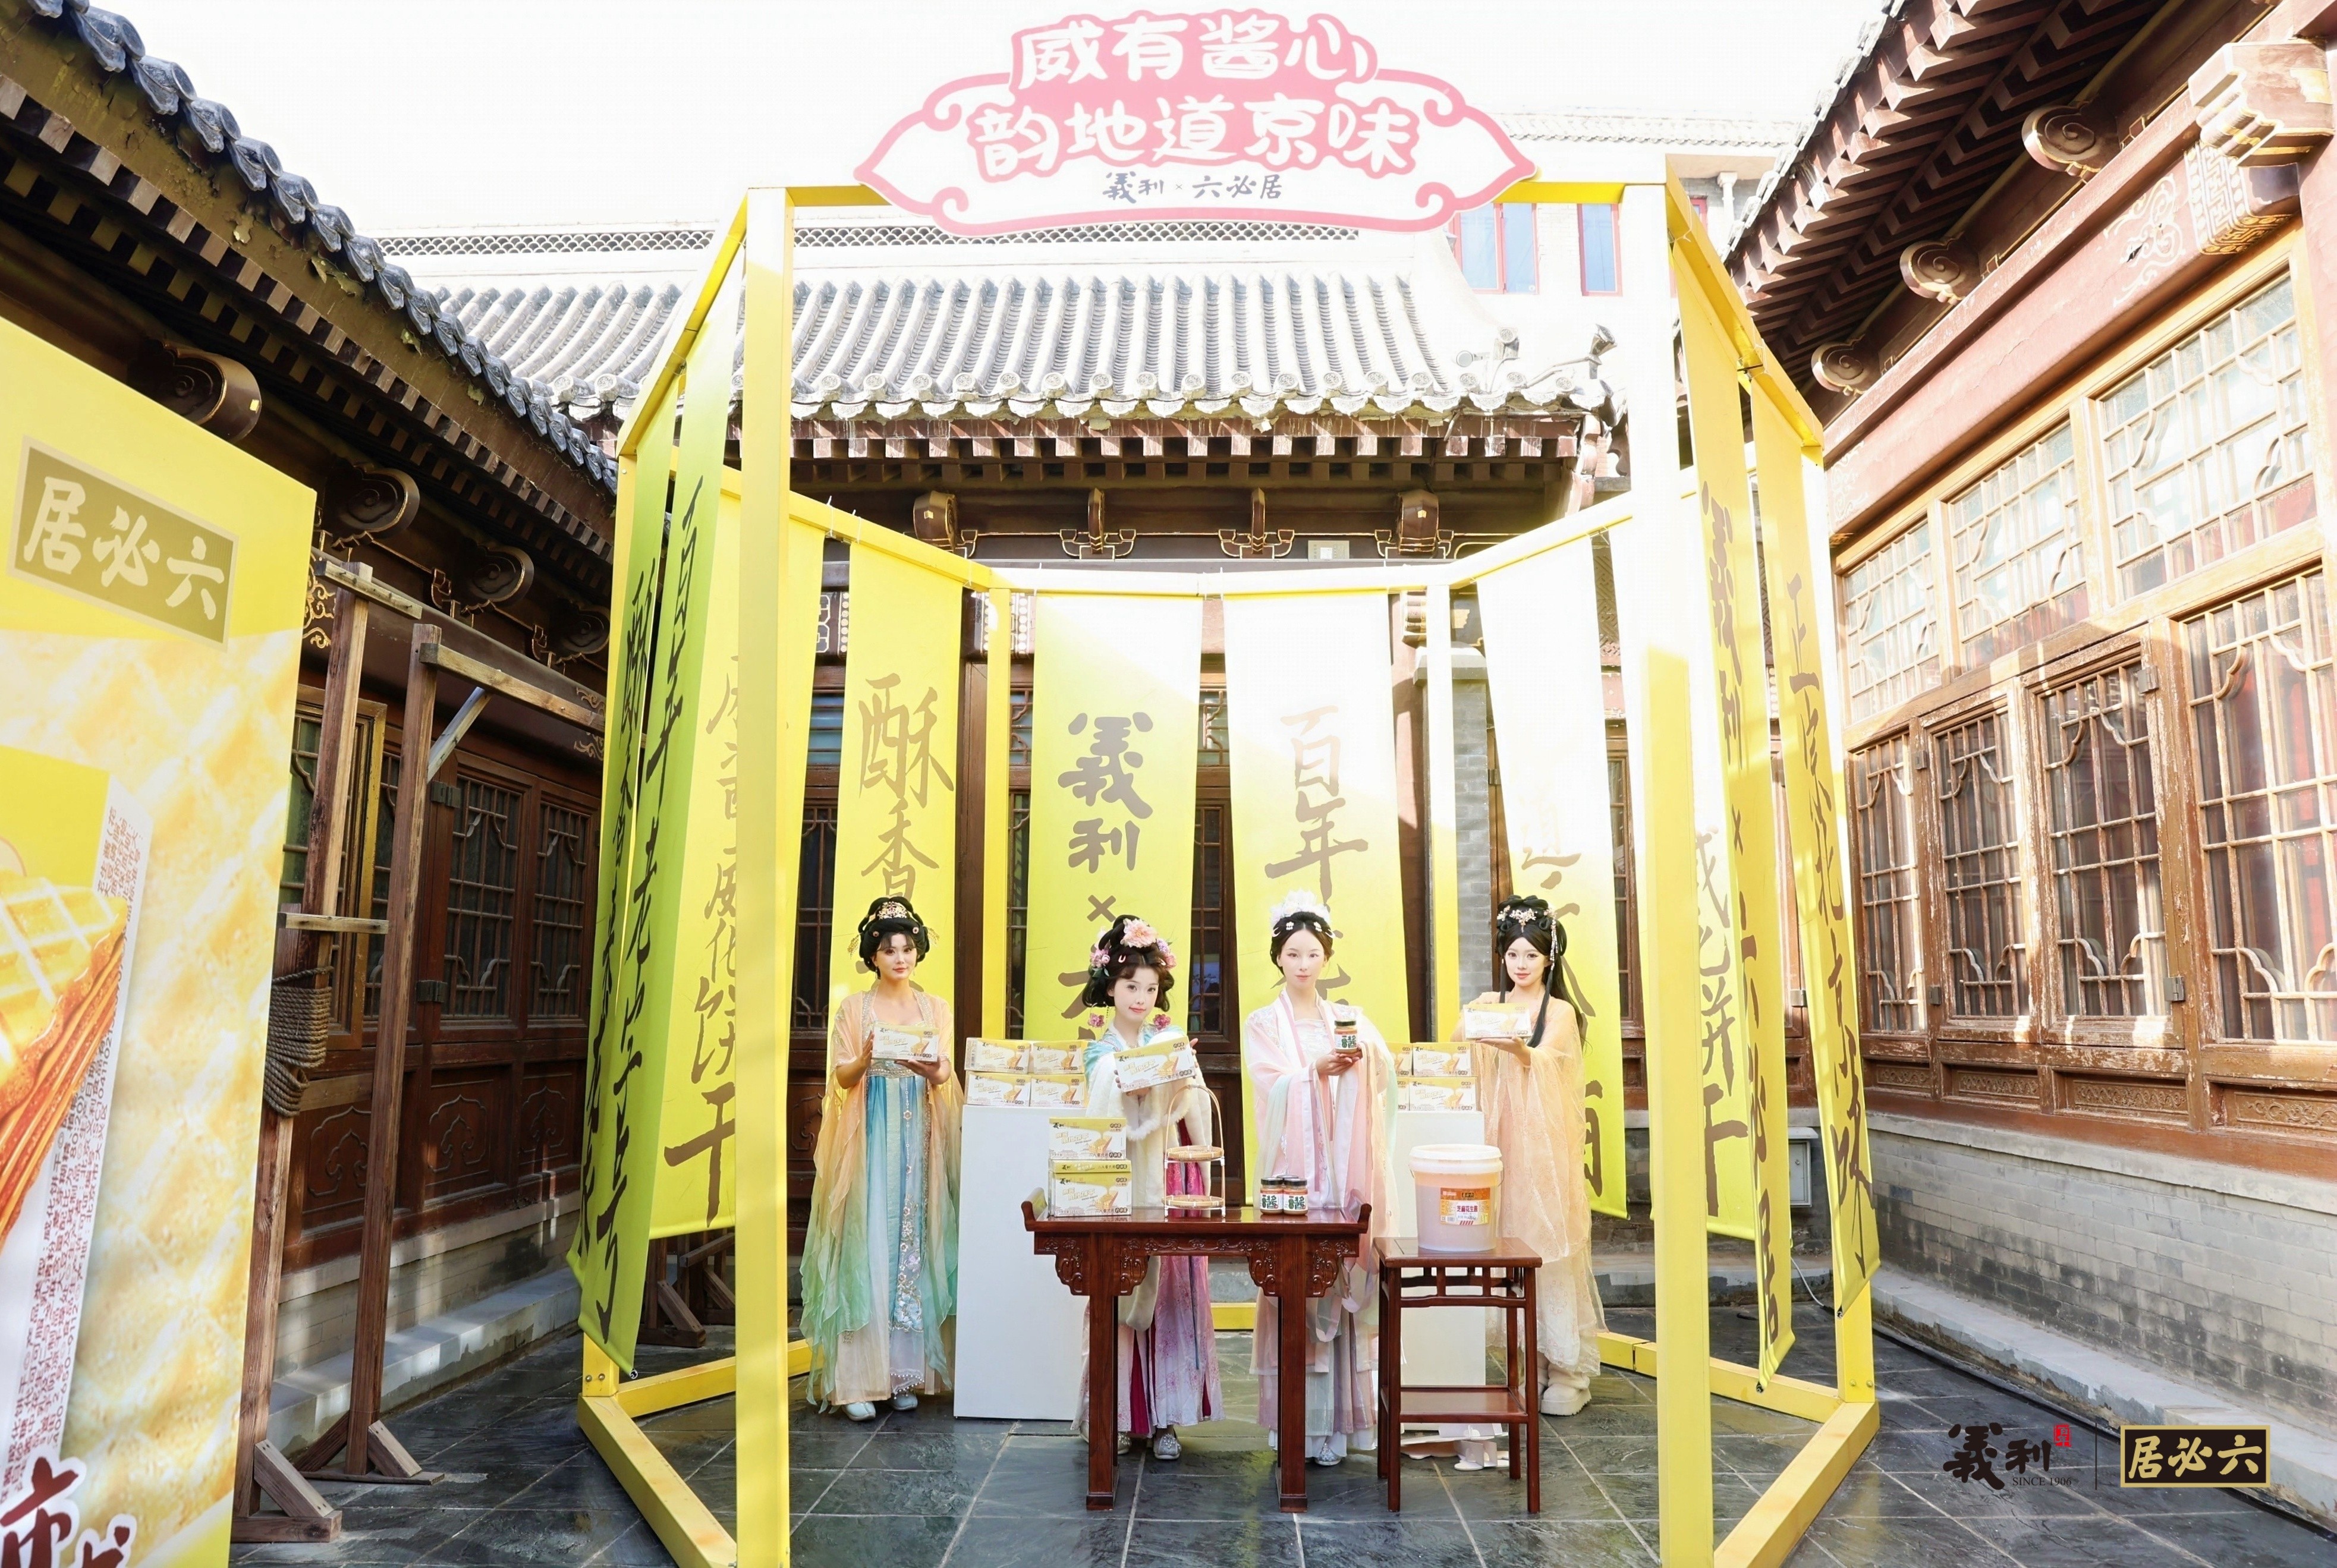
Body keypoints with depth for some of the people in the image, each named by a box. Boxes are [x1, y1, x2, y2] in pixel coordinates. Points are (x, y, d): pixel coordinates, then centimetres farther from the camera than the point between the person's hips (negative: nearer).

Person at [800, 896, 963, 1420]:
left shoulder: (936, 1008, 10)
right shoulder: (854, 1008, 4)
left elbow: (946, 1078, 5)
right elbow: (841, 1077, -1)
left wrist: (933, 1072, -17)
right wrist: (867, 1058, -21)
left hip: (919, 1138, 2)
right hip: (869, 1137, -2)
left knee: (914, 1244, 1)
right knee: (867, 1245, -7)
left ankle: (905, 1371, 8)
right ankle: (859, 1378, -3)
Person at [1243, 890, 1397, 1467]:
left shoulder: (1348, 1019, 14)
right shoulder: (1263, 1024, 6)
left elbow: (1384, 1074, -1)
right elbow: (1273, 1089, -7)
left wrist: (1364, 1053, -21)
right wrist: (1317, 1070, -22)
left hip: (1342, 1167, 2)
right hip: (1293, 1167, -2)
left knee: (1342, 1282, 0)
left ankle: (1341, 1416, 9)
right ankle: (1297, 1419, 1)